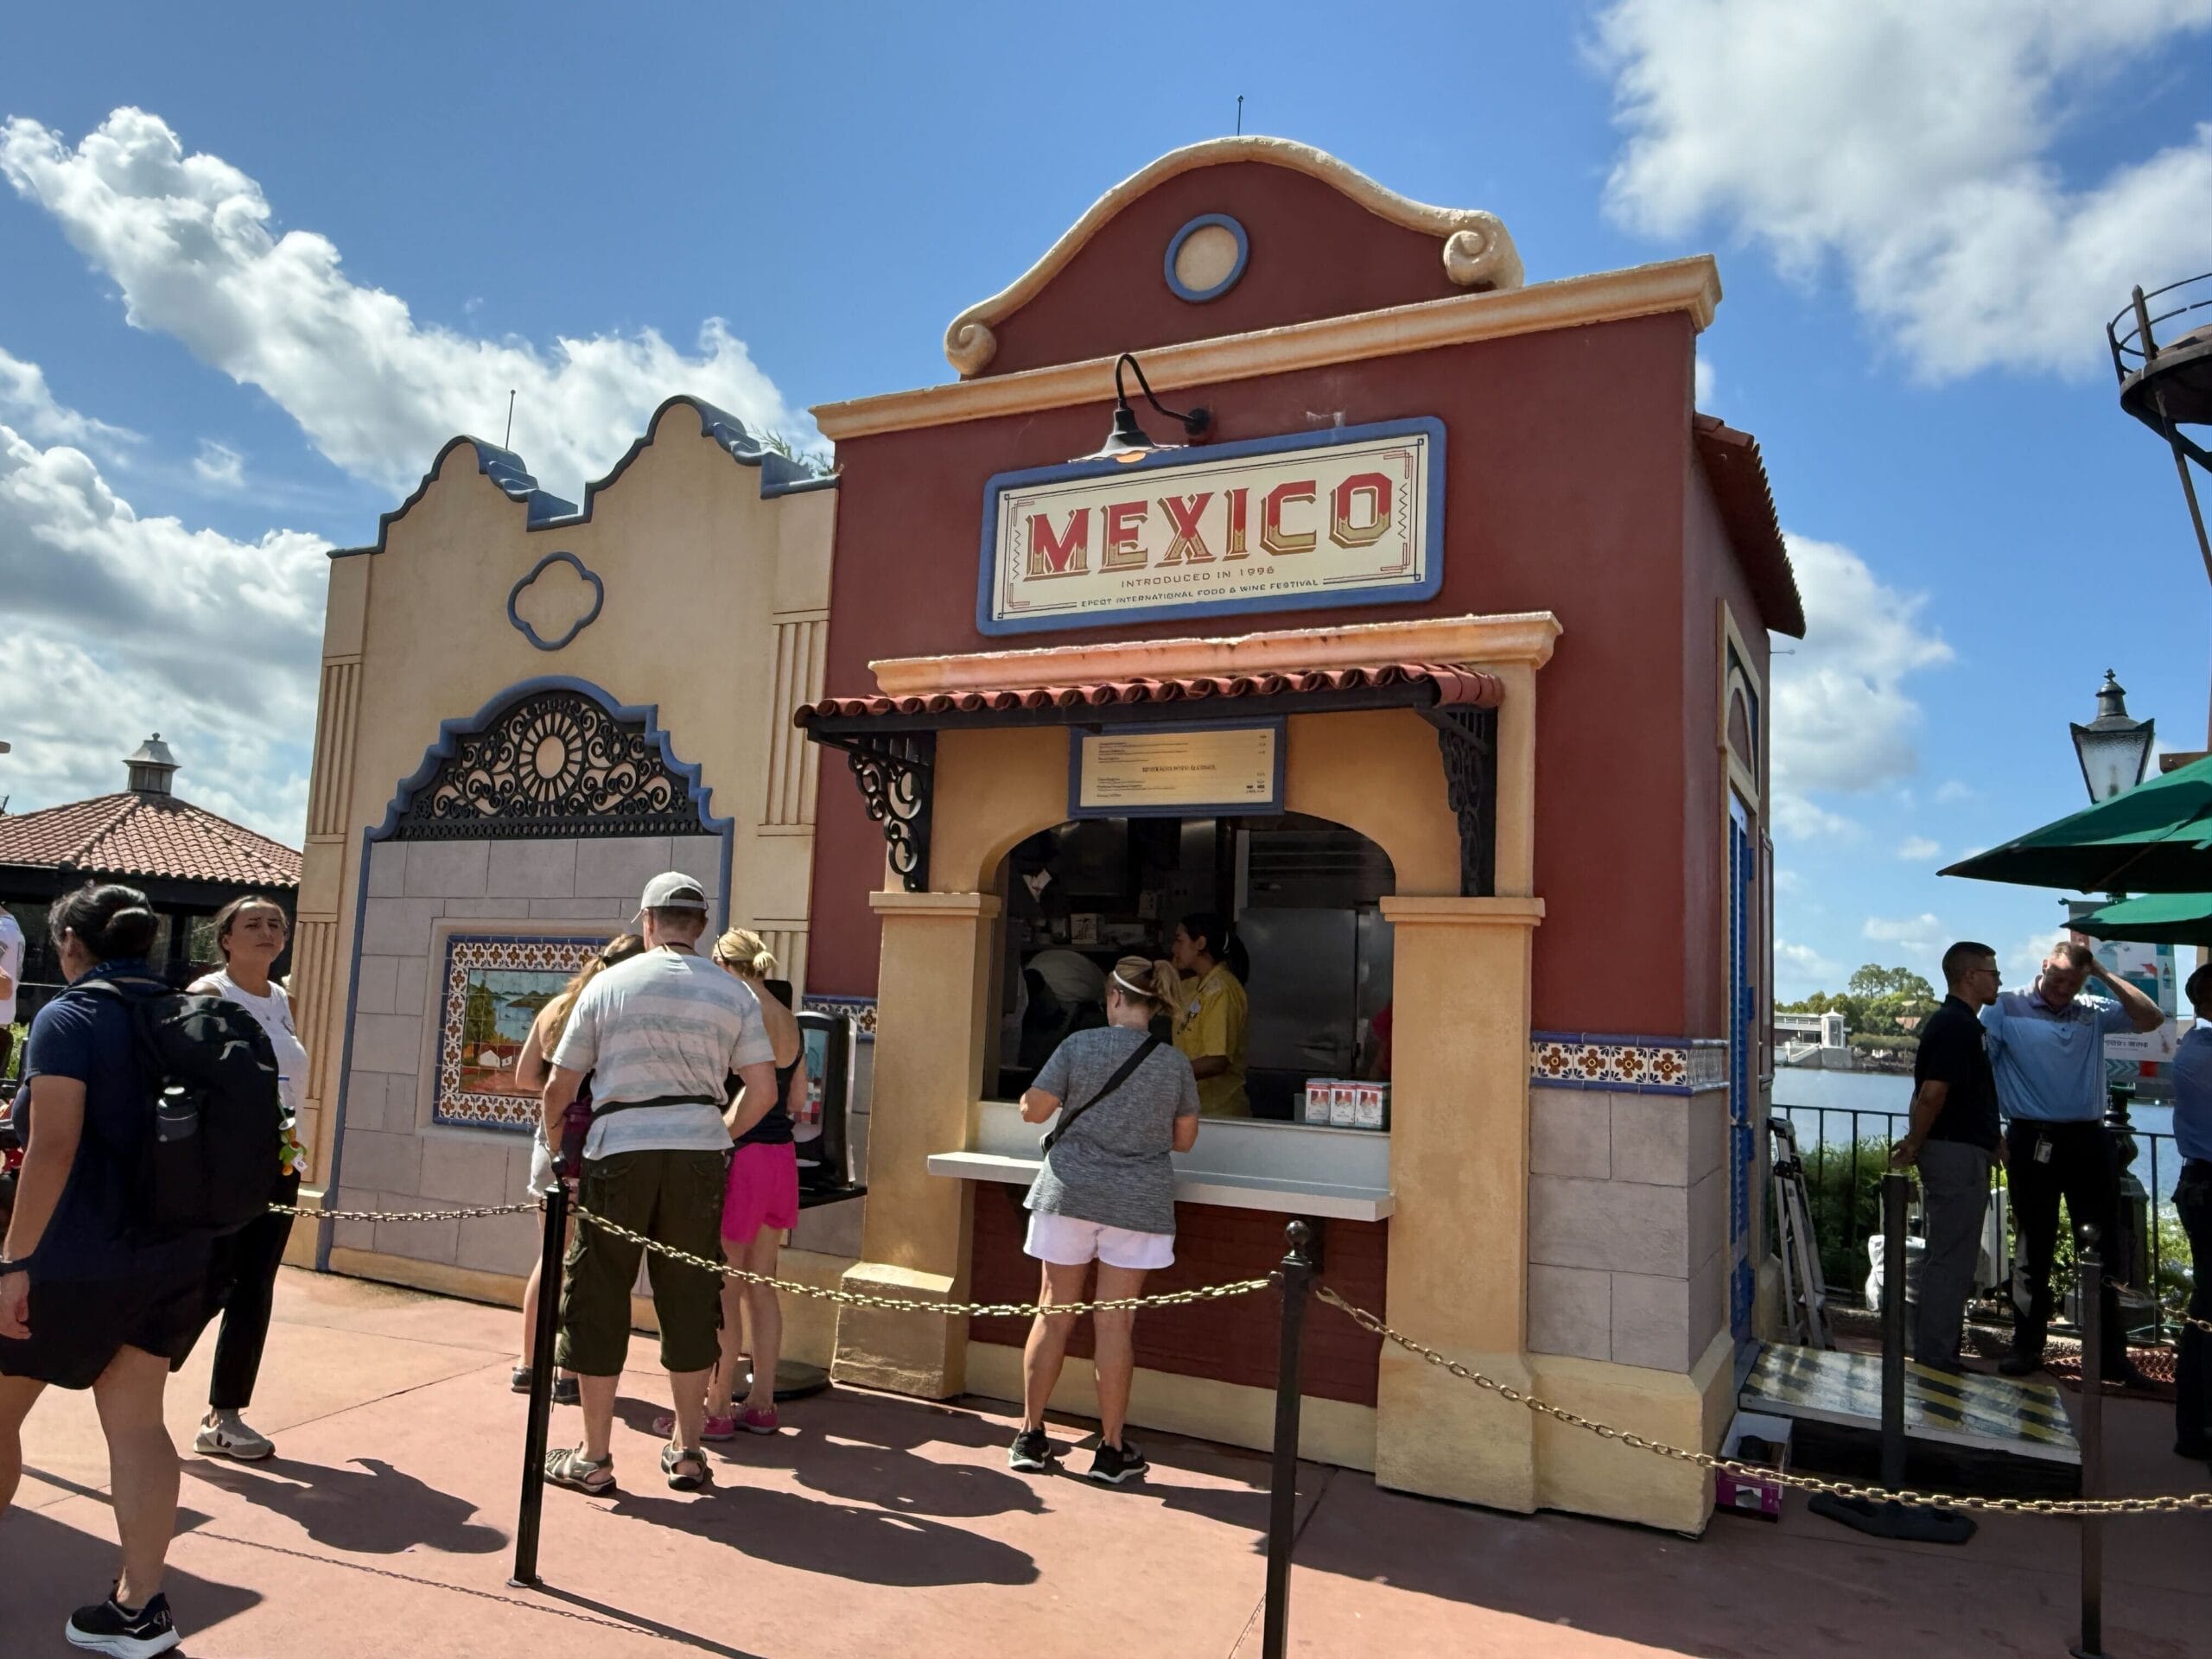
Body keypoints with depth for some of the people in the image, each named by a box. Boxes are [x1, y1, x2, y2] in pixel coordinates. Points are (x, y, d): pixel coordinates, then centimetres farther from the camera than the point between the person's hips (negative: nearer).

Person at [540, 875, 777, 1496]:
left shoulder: (608, 984, 3)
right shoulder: (732, 992, 5)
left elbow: (559, 1086, 6)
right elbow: (763, 1089, 0)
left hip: (620, 1150, -2)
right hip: (698, 1150, 2)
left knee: (598, 1299, 9)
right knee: (689, 1299, 12)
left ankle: (594, 1458, 16)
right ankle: (687, 1451, 21)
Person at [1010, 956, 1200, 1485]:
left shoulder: (1079, 1045, -6)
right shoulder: (1174, 1063, -2)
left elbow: (1033, 1110, -4)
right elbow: (1184, 1139, 7)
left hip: (1071, 1194, 0)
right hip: (1139, 1203, 0)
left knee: (1054, 1314, 10)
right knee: (1114, 1323, 6)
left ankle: (1030, 1436, 19)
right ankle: (1112, 1449, 14)